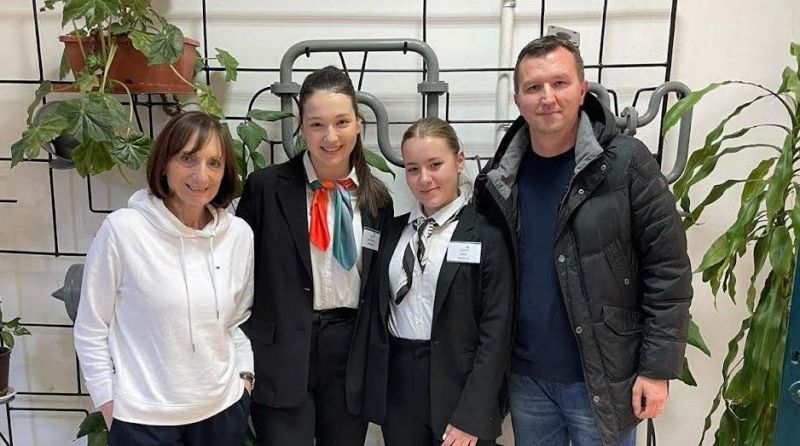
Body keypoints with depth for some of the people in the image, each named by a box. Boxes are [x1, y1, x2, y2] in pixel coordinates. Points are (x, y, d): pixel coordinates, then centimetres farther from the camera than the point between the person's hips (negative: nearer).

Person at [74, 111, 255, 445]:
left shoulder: (240, 234, -4)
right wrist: (110, 407, -3)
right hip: (141, 417, -3)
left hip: (223, 407, 4)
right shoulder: (122, 229, -14)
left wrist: (244, 376, 4)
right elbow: (90, 331, -6)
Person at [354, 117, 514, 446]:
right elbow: (377, 314, 9)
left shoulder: (487, 236, -9)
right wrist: (372, 389, 5)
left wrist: (471, 417, -13)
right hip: (397, 386, 4)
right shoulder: (394, 231, 6)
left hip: (459, 384, -4)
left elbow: (496, 333, -10)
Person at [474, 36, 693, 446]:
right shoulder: (500, 177, 0)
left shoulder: (627, 164, -11)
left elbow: (668, 272, -9)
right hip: (525, 376, 4)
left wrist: (657, 369, -10)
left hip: (602, 378, -3)